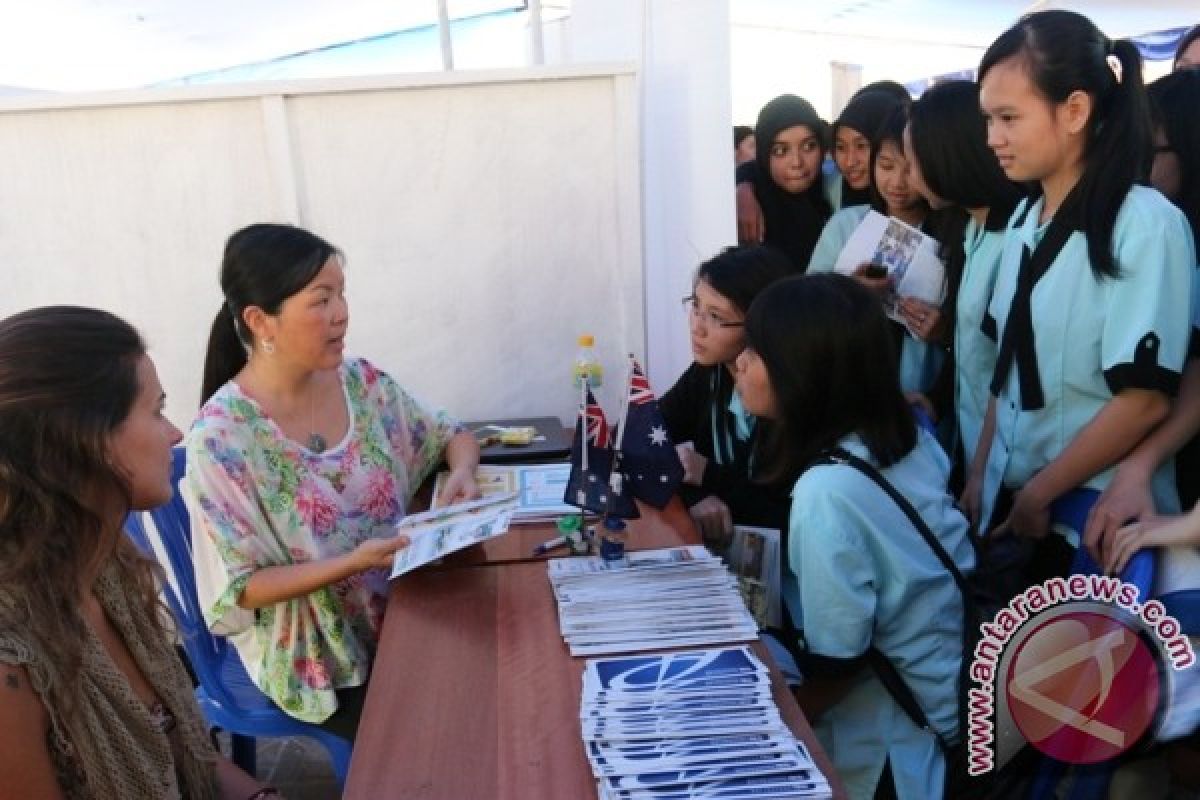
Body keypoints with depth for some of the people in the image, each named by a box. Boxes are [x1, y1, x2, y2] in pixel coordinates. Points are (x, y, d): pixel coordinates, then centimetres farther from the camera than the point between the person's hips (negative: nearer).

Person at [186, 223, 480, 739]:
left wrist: (461, 472, -12)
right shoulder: (221, 437, -19)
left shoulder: (362, 382, -4)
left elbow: (452, 436, 10)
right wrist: (352, 563, -26)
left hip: (402, 608, 5)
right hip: (313, 652, -4)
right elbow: (241, 587, -15)